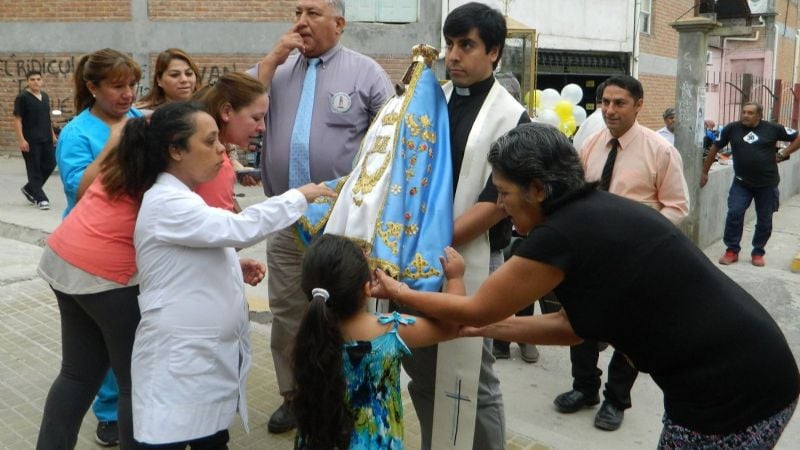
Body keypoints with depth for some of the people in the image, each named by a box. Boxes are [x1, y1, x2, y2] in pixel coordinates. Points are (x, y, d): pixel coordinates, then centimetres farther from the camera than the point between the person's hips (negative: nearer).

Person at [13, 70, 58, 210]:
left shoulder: (45, 96, 13)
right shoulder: (22, 98, -8)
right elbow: (17, 120, -11)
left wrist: (53, 134, 18)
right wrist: (21, 139, -18)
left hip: (46, 139, 7)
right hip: (30, 141, -7)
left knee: (50, 165, 8)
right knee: (34, 169, -2)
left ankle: (29, 189, 26)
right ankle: (40, 199, 3)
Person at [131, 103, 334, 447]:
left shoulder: (182, 199, 13)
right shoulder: (166, 203, -18)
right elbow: (239, 228, -27)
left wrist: (236, 270, 5)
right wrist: (298, 197, -15)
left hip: (207, 355, 9)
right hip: (180, 361, -9)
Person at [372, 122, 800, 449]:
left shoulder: (563, 232, -19)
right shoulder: (600, 209, 7)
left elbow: (476, 309, -7)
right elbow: (573, 325, 12)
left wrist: (400, 292, 6)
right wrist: (489, 327, 14)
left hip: (731, 395, -8)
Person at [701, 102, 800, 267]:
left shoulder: (772, 129, -5)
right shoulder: (732, 128, -3)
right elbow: (714, 148, 6)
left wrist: (782, 154, -6)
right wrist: (705, 172, 8)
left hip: (767, 183, 0)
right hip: (741, 183, 0)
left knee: (764, 221, 9)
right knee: (734, 214, -10)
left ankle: (758, 253, 25)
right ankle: (732, 250, 4)